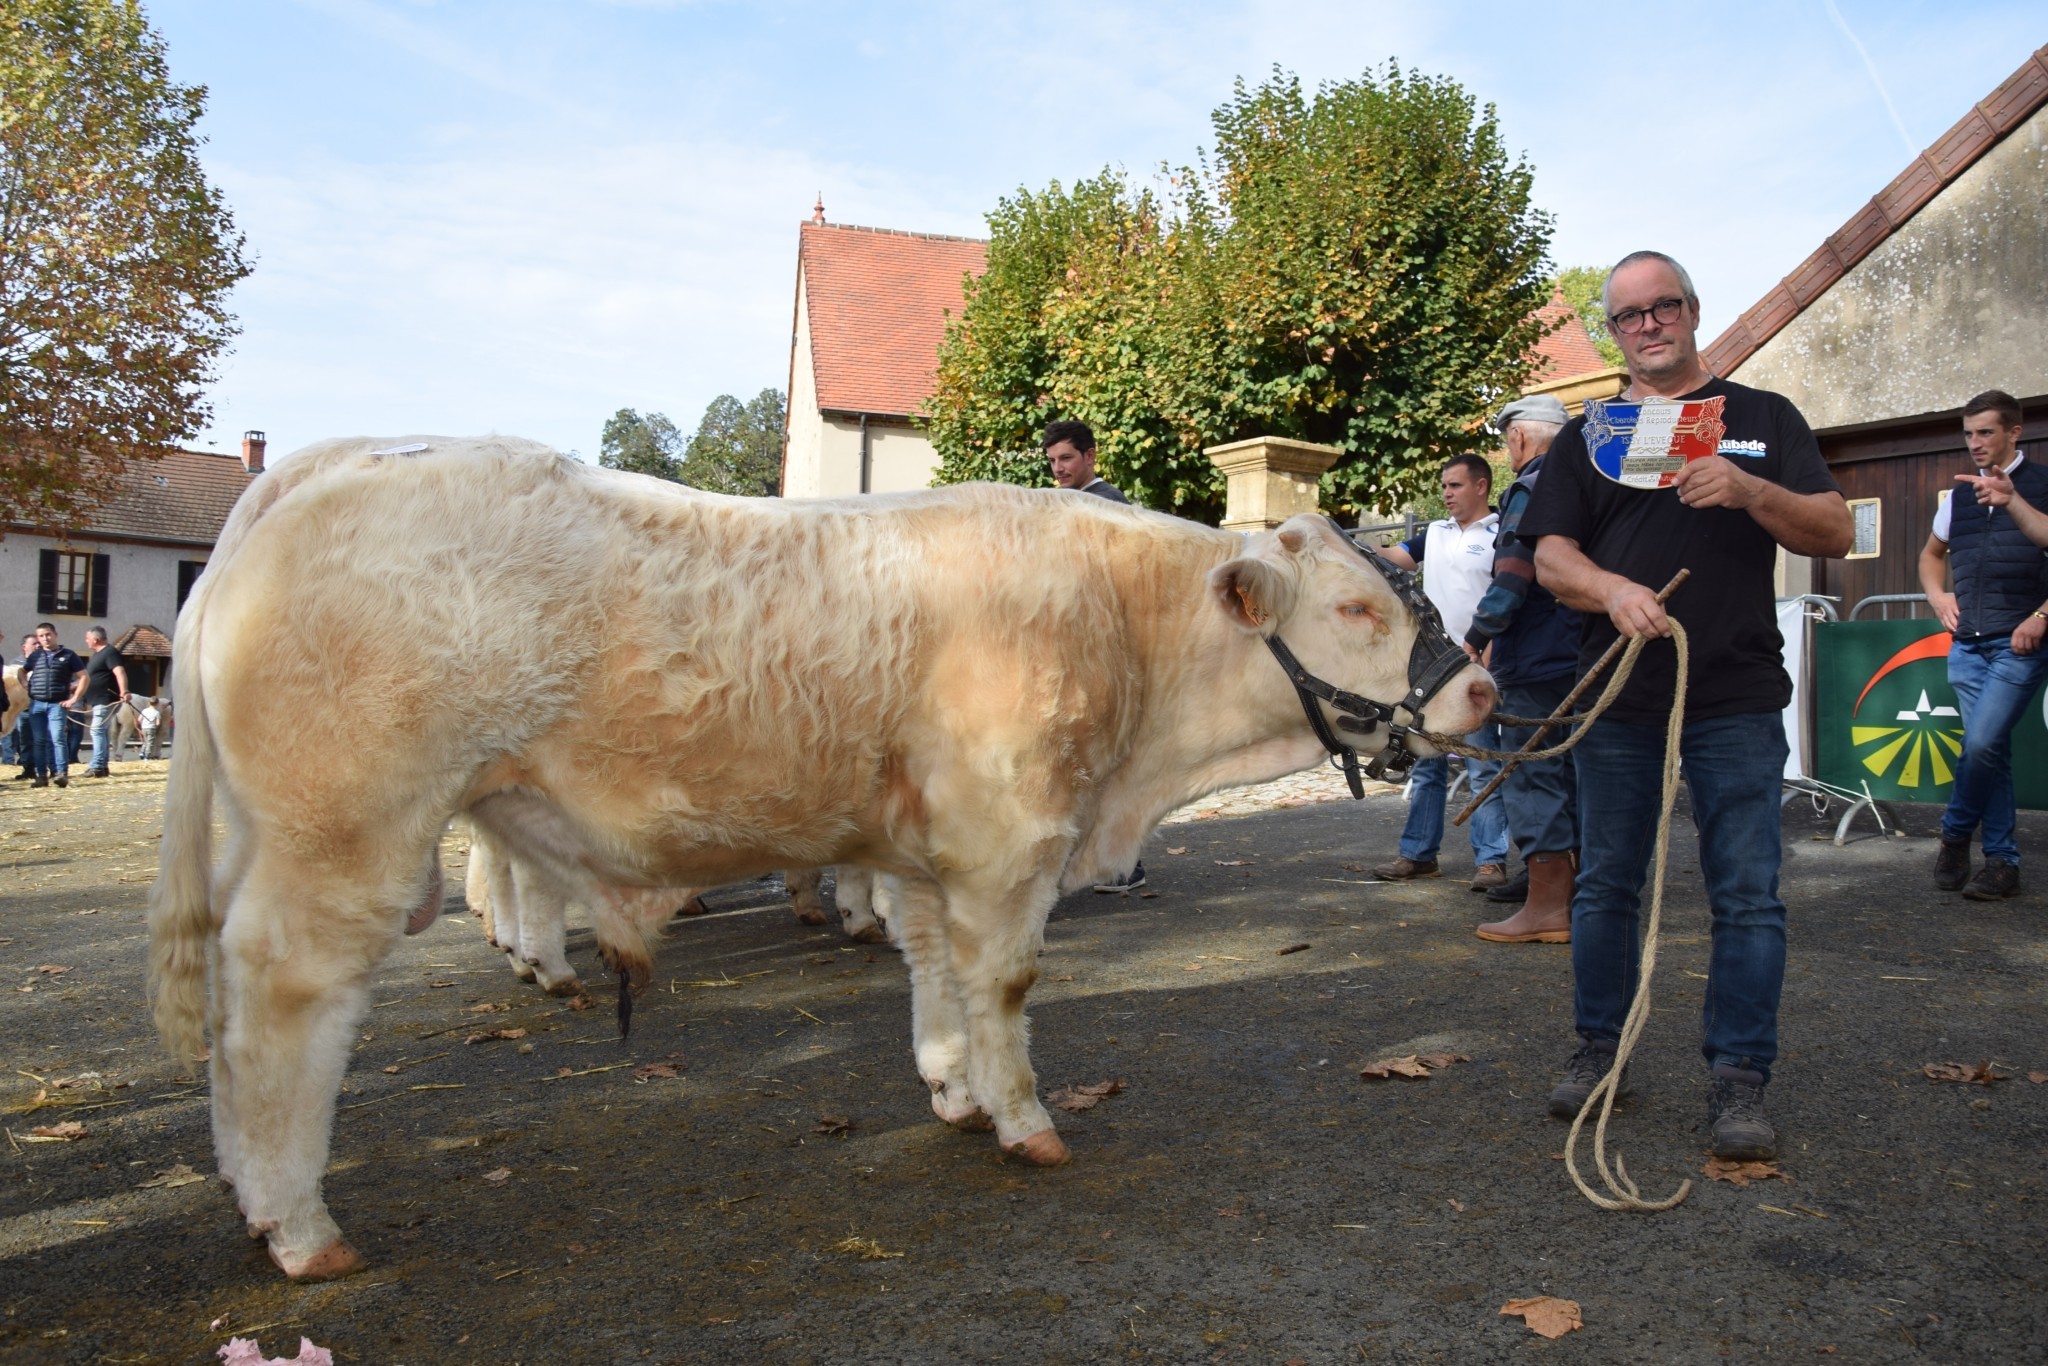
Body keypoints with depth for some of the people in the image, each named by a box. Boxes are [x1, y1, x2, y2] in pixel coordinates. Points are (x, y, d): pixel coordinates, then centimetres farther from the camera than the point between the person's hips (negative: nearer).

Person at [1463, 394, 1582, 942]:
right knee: (1573, 778, 15)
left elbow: (1511, 583, -20)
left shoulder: (1530, 491, -12)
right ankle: (1579, 897, 23)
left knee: (1534, 779, -3)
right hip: (1582, 661, 9)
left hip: (1536, 663, -9)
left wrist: (1475, 640, -10)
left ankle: (1547, 908, 0)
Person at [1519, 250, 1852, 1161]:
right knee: (1605, 884, 8)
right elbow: (1551, 557, 3)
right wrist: (1614, 591, -19)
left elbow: (1835, 534, 3)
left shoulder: (1763, 419, 11)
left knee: (1747, 896, -1)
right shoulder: (1586, 437, 12)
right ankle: (1600, 1051, 22)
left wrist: (1747, 490, -16)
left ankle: (1738, 1079, 9)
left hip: (1738, 700, -1)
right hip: (1617, 700, 1)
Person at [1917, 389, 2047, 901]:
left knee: (1981, 743, -17)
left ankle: (1955, 835, 5)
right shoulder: (1959, 495, 15)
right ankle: (2001, 862, 12)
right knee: (1990, 750, 7)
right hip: (1967, 644, 5)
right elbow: (1932, 553, 31)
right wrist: (1937, 595, 13)